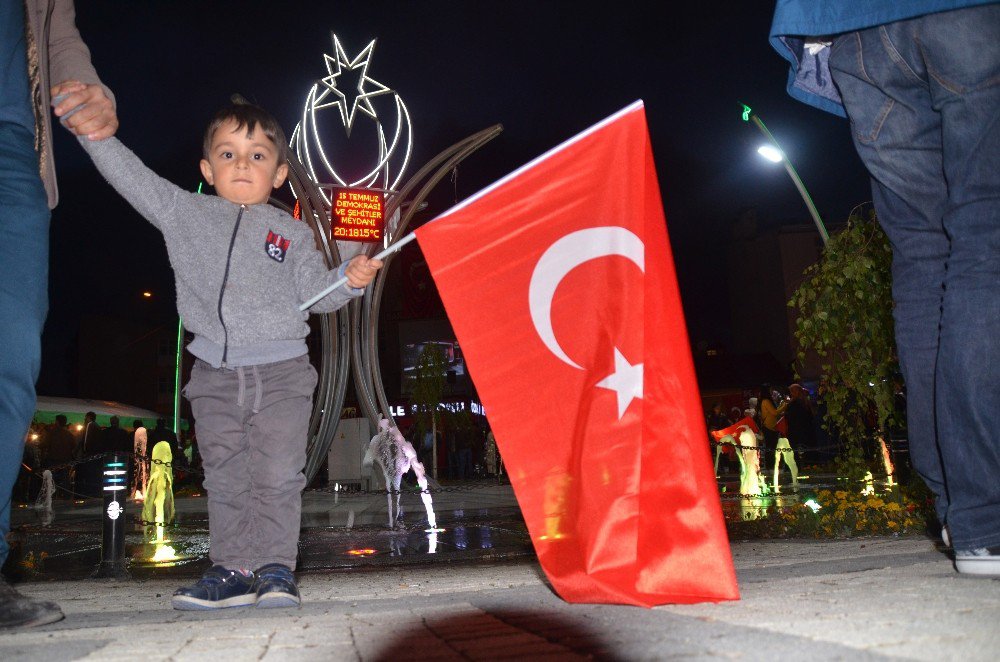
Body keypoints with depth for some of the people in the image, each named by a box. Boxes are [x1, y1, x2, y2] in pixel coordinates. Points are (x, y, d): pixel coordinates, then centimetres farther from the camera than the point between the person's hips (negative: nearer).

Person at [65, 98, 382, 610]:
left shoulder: (291, 233, 8)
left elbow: (315, 291, 4)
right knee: (225, 479, 6)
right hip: (216, 375, 2)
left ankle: (276, 568, 6)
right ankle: (234, 569, 15)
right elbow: (132, 177, 5)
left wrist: (350, 279, -13)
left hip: (281, 372, -1)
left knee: (278, 476, -4)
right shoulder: (185, 214, 11)